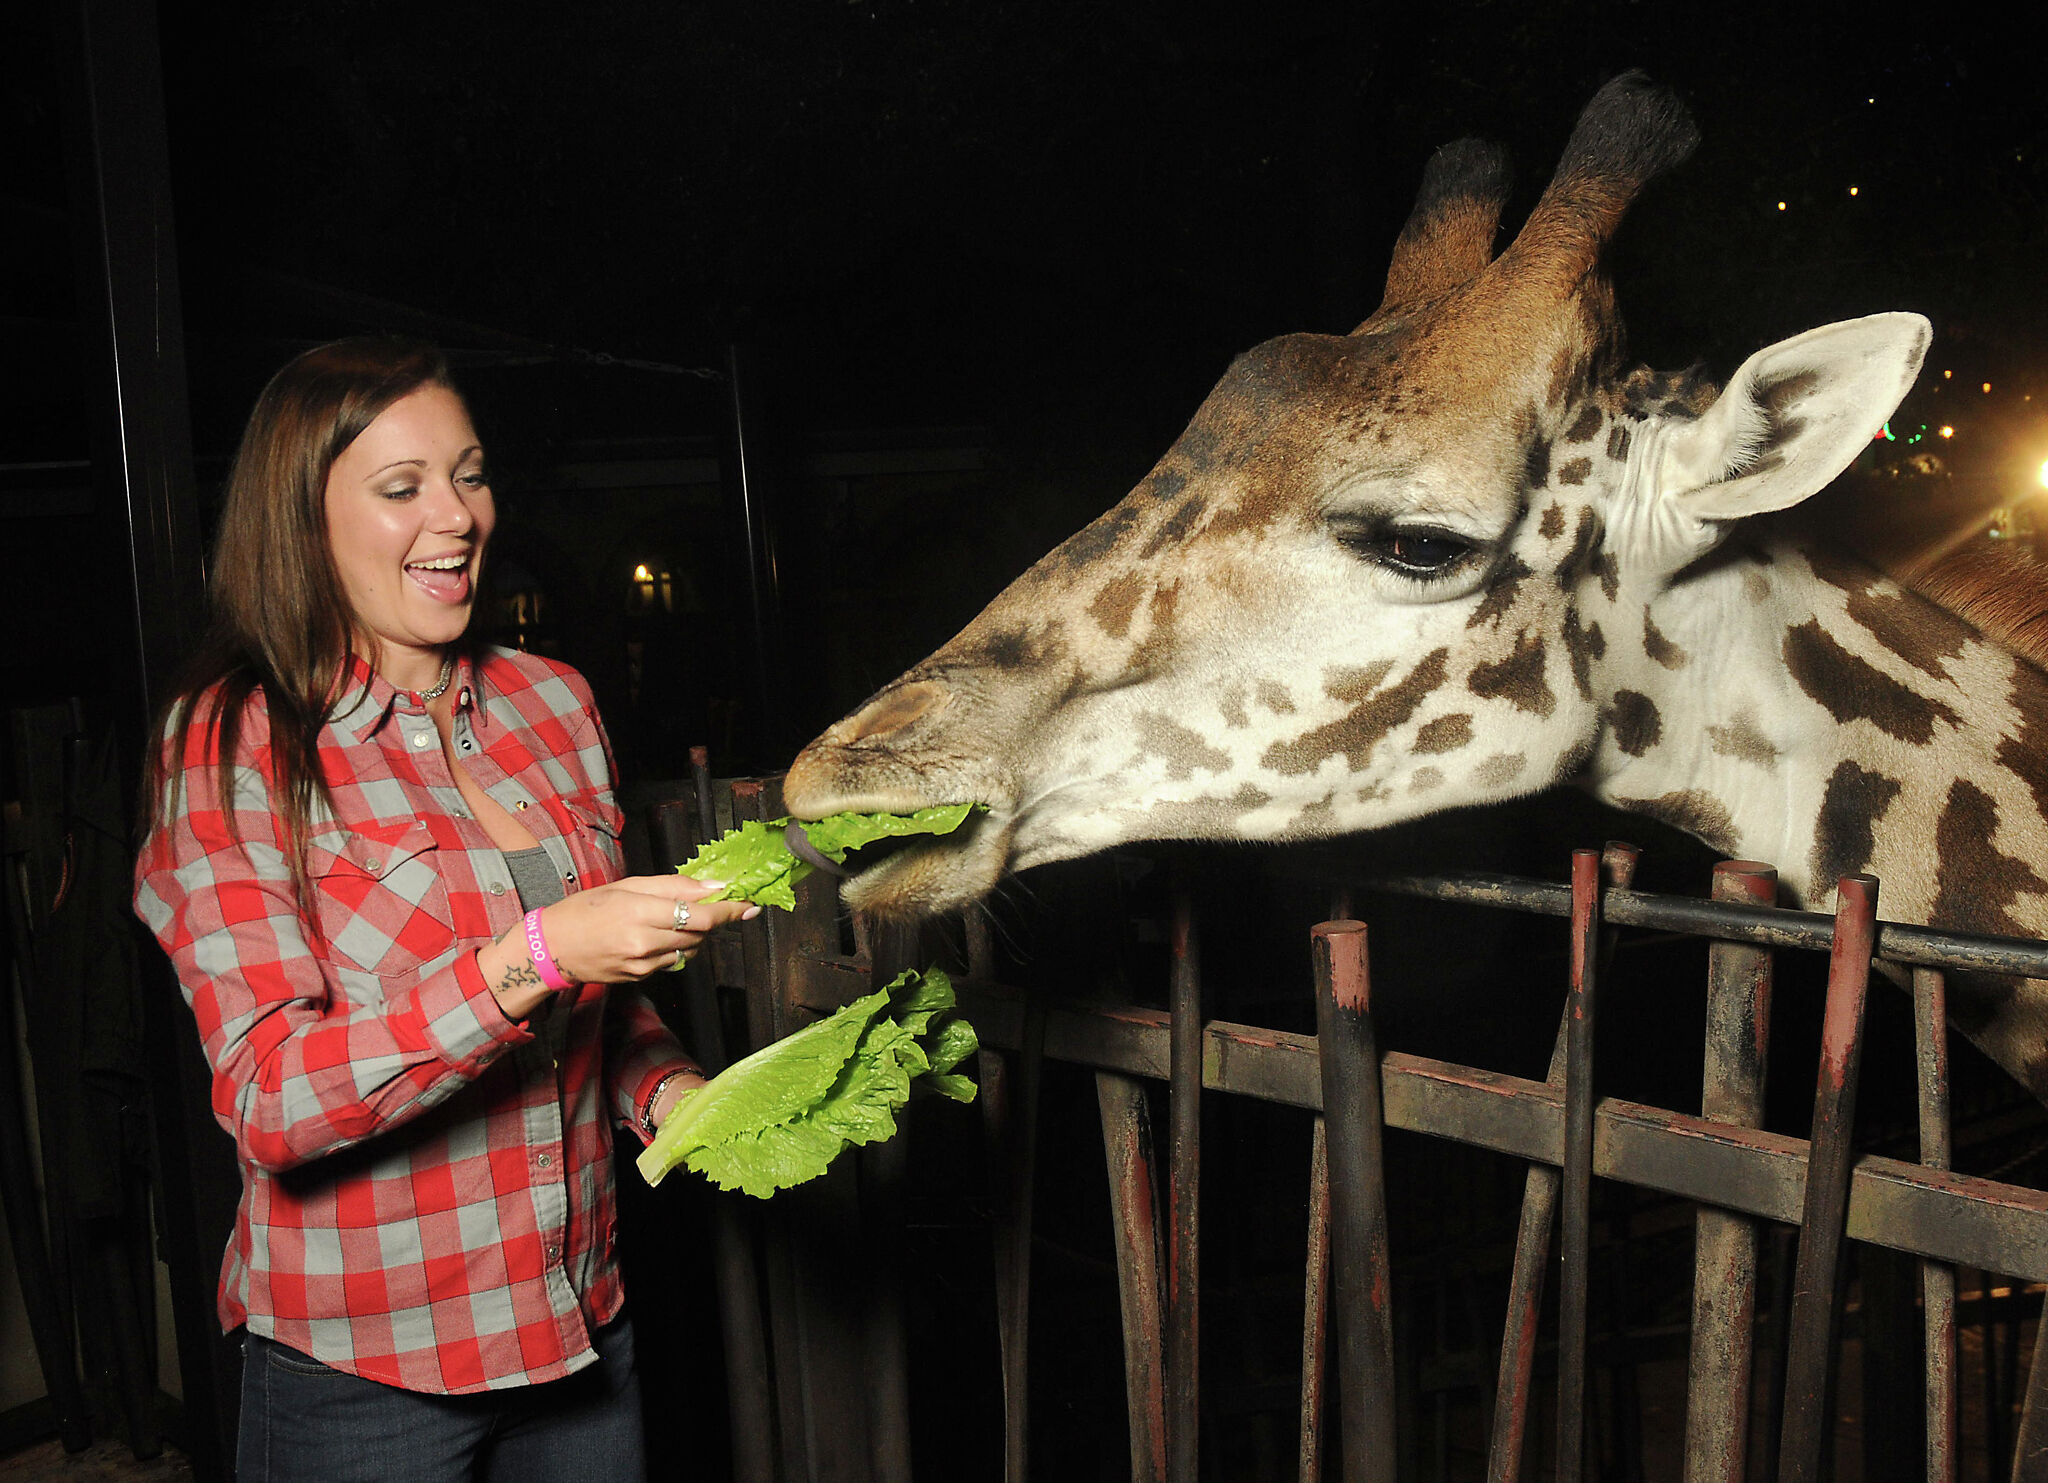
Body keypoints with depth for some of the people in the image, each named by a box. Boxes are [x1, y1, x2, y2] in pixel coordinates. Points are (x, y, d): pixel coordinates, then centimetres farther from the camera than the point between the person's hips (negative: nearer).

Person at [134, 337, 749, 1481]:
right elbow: (272, 1104, -20)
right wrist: (536, 955, -30)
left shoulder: (553, 702, 3)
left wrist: (668, 1088, -7)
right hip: (361, 1373, -4)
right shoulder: (234, 745, -12)